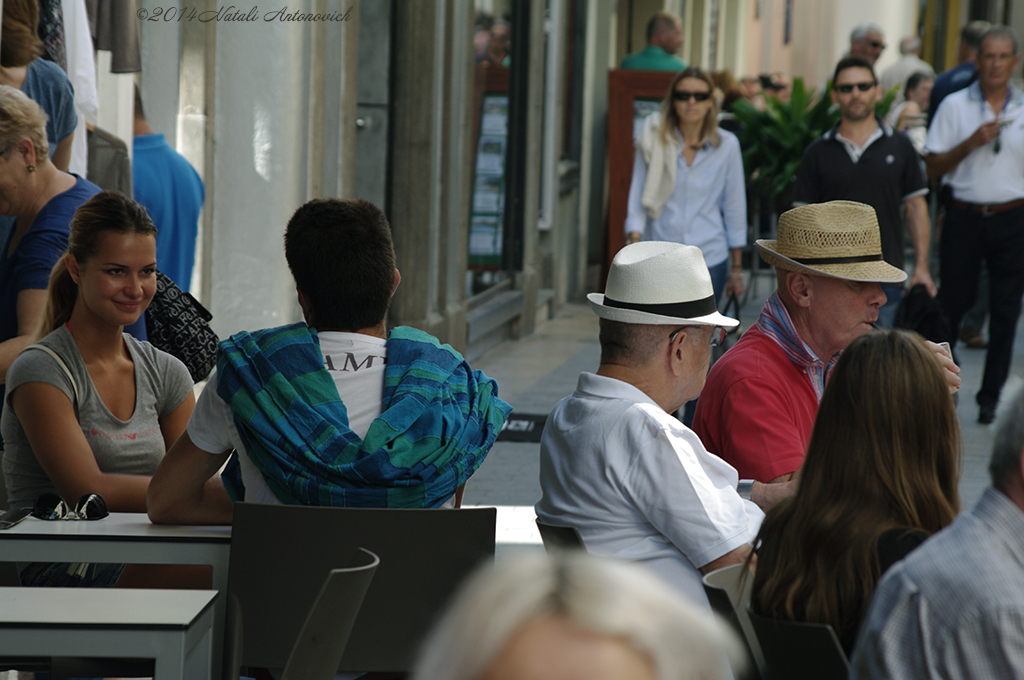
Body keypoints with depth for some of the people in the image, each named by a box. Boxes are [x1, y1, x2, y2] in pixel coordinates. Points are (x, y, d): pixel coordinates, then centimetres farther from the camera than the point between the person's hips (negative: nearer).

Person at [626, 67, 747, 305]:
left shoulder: (727, 145, 4)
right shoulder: (654, 140, 2)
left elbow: (734, 206, 10)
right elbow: (638, 195, 3)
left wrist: (737, 268, 13)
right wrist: (635, 239, -14)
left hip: (710, 258, 0)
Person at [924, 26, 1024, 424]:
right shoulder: (955, 106, 3)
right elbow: (933, 167, 0)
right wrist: (972, 142, -12)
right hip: (965, 217, -1)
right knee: (952, 302, 1)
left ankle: (990, 396, 9)